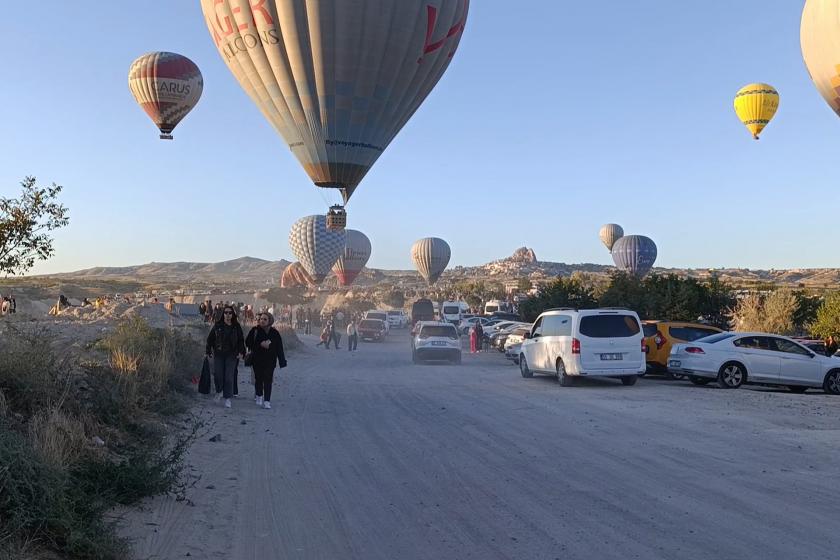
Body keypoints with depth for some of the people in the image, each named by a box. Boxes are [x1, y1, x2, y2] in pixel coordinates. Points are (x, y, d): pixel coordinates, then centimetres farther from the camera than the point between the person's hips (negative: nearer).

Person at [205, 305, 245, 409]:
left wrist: (241, 352, 0)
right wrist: (209, 350, 3)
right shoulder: (217, 326, 3)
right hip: (218, 354, 1)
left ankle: (228, 398, 3)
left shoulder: (236, 327, 4)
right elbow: (210, 339, 8)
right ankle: (219, 391, 28)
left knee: (229, 377, -3)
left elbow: (241, 340, 9)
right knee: (217, 375, -1)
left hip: (231, 355, -1)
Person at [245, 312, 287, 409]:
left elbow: (279, 348, 3)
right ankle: (259, 396, 30)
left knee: (268, 380, -6)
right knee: (258, 379, 8)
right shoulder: (255, 330, -1)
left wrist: (282, 361, -1)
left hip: (270, 360, 0)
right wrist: (260, 344, -15)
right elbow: (248, 342, -2)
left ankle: (267, 401, -5)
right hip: (257, 360, 0)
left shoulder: (274, 333, 1)